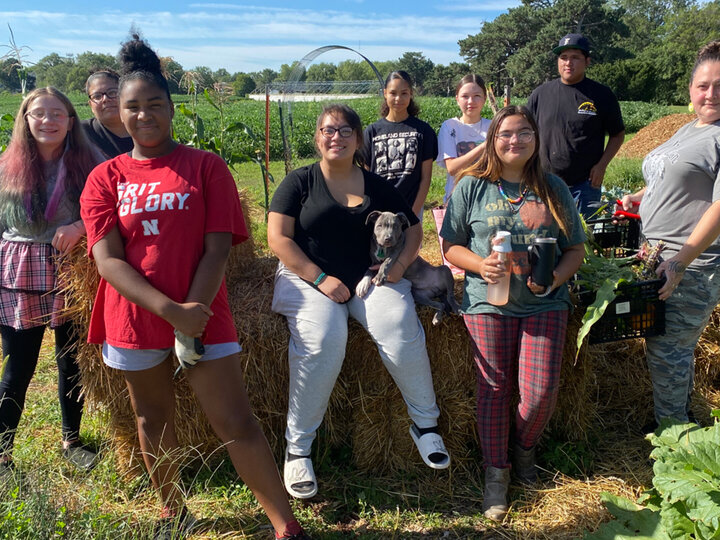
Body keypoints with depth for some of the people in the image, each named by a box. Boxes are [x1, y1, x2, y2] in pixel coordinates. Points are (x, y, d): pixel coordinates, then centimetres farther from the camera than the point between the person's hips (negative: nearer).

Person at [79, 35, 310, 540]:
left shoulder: (206, 166, -1)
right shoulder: (105, 177, 3)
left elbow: (218, 248, -6)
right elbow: (108, 259, -7)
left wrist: (194, 313, -16)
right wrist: (171, 312, -18)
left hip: (202, 317, -3)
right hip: (135, 320, 3)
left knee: (237, 424, -5)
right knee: (154, 422, 16)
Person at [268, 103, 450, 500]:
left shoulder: (376, 187, 12)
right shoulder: (300, 182, 4)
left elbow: (413, 228, 17)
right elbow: (278, 237, -4)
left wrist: (399, 265, -4)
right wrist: (320, 278, -15)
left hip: (369, 277, 2)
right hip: (308, 278, -2)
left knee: (401, 330, -26)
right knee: (322, 340, -32)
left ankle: (425, 423, -4)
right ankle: (297, 448, -17)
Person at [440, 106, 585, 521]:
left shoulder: (554, 189, 8)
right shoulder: (472, 187, 3)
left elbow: (576, 248, 10)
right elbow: (451, 245, 4)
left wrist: (555, 278, -10)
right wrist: (481, 264, -16)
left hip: (544, 303, 1)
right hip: (488, 301, -1)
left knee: (541, 390, -7)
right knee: (495, 388, 0)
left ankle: (525, 447, 25)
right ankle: (496, 472, 18)